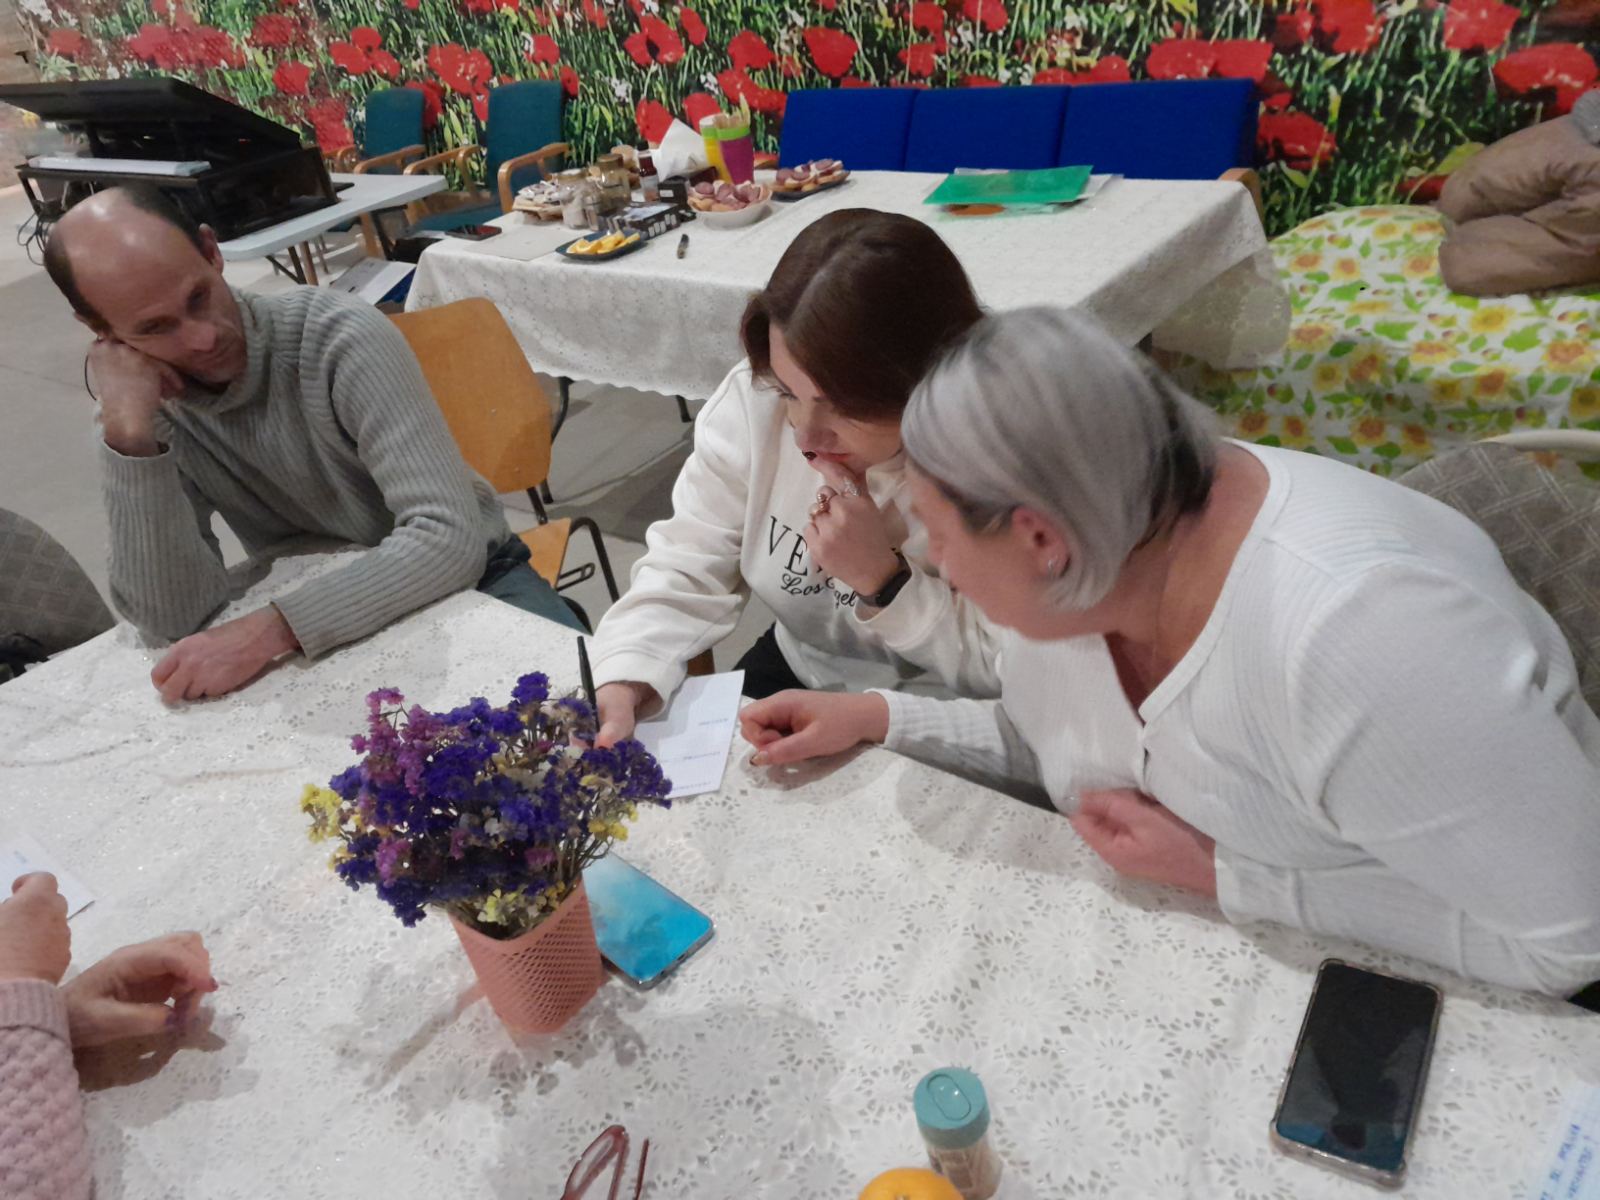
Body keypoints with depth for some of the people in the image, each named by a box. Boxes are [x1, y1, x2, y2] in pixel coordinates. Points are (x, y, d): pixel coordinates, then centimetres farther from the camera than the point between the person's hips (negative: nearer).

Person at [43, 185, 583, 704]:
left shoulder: (341, 337, -21)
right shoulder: (145, 409, -7)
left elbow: (448, 537, -28)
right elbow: (173, 617, -17)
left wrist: (272, 629, -35)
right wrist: (130, 435, -26)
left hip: (468, 576, -3)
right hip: (318, 617, 4)